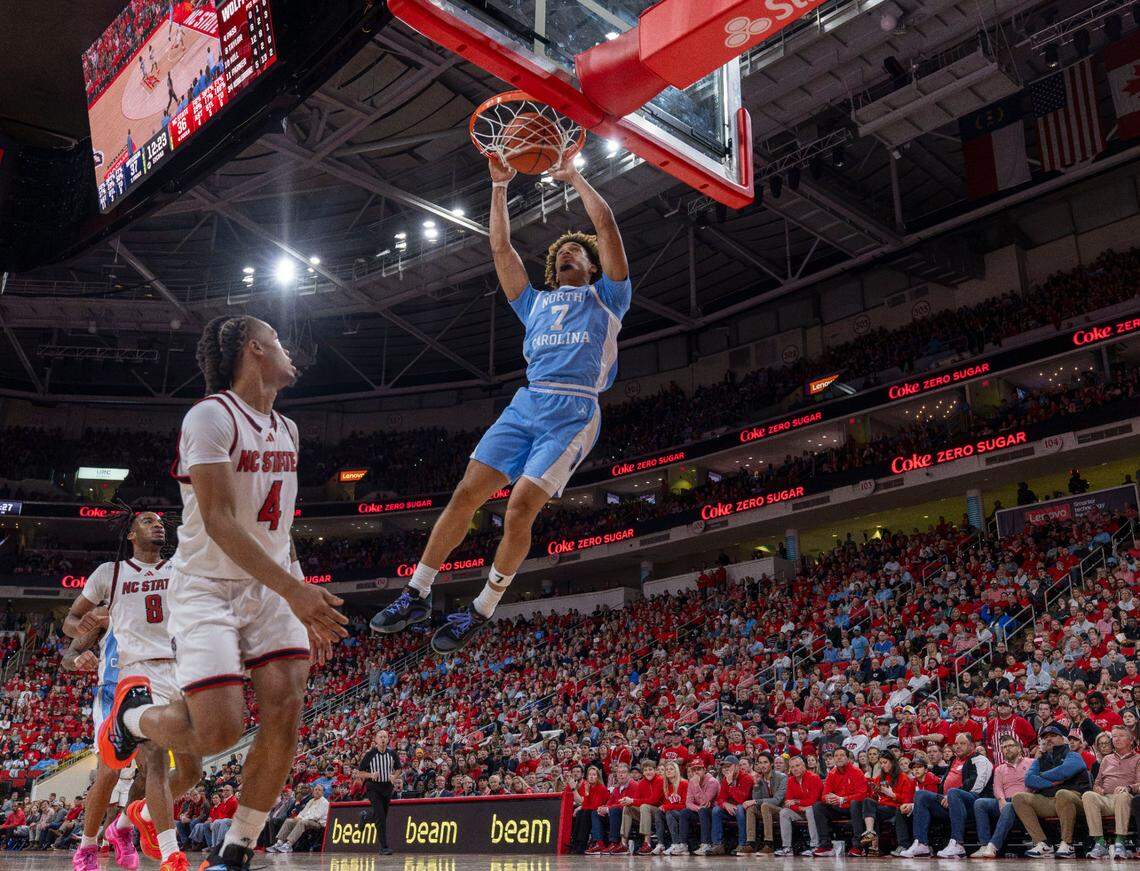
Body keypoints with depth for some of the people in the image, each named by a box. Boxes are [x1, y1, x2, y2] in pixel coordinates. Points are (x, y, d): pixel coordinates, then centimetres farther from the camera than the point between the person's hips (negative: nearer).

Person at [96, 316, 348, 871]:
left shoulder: (286, 430, 12)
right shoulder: (211, 416, -13)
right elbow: (220, 522, -22)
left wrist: (302, 600, 16)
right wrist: (294, 590, -28)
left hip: (272, 585, 7)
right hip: (208, 588, -7)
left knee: (286, 710, -10)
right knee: (218, 731, -14)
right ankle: (132, 714, 20)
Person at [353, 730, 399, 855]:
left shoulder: (392, 753, 0)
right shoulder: (369, 754, -9)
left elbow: (397, 769, 15)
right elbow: (359, 772, -3)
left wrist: (393, 776, -5)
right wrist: (370, 775, -20)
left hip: (387, 786, 4)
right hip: (373, 787, -4)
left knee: (383, 816, 11)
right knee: (380, 817, -15)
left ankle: (367, 817, 42)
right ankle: (384, 847, -14)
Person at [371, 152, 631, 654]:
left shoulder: (606, 297, 18)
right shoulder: (536, 302, 29)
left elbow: (606, 226, 8)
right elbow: (501, 248, 24)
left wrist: (574, 178, 16)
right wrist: (499, 187, 22)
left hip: (574, 412, -4)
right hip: (527, 404, 4)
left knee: (520, 508, -16)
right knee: (466, 493, -7)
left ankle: (481, 612, -2)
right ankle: (416, 596, 1)